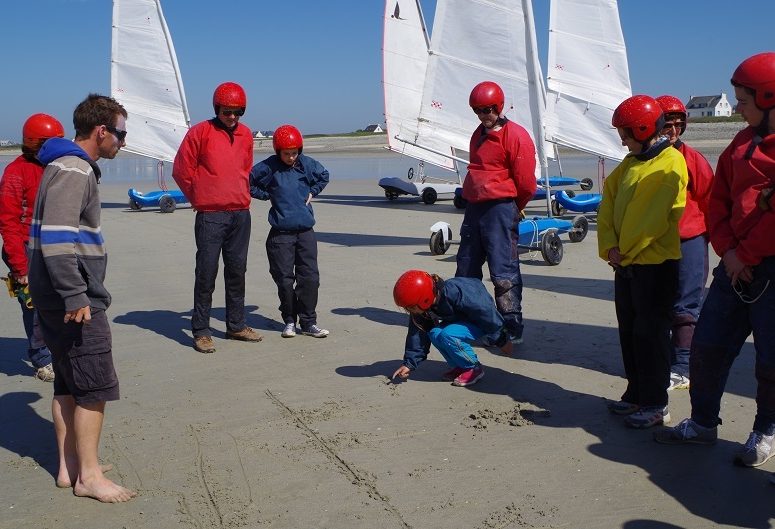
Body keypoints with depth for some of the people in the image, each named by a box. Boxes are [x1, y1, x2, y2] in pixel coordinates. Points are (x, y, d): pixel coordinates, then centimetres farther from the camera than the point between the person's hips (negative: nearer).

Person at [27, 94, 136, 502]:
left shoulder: (73, 167, 16)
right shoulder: (74, 170, -15)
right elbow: (57, 237, -25)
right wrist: (75, 296, -25)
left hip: (56, 295, 10)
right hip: (74, 298, -10)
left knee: (69, 382, 15)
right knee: (96, 385, -3)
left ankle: (69, 467, 24)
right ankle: (88, 476, 5)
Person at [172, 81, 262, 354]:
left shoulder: (245, 135, 12)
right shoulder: (200, 132, -5)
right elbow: (181, 170, -2)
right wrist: (199, 198, 6)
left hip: (241, 215, 5)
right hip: (210, 216, -5)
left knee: (237, 271, 11)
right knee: (206, 273, -3)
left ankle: (236, 326, 22)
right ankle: (201, 331, 5)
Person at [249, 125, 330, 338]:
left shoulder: (307, 164, 5)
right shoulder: (268, 167, -5)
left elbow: (324, 176, 24)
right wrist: (268, 195, -2)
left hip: (306, 231, 3)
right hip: (281, 234, -2)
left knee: (310, 277, 1)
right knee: (285, 279, 2)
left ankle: (309, 322, 10)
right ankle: (289, 321, 17)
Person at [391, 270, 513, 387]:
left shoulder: (456, 294, -36)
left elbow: (488, 314, -26)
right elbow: (418, 333, -2)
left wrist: (502, 341, -15)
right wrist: (409, 363, -5)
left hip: (483, 323, -7)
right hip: (460, 320, 7)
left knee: (447, 335, -30)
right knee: (434, 334, -19)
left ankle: (475, 369, -10)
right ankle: (461, 366, 2)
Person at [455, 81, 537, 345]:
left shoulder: (516, 136, -10)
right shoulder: (478, 134, 16)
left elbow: (526, 184, -9)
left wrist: (512, 209, 5)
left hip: (500, 209, -8)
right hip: (474, 207, 8)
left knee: (504, 273, -6)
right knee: (466, 269, 15)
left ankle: (512, 330, 2)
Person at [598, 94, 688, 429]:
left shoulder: (671, 164, -12)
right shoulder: (630, 162, 14)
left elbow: (658, 216, -19)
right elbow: (608, 201, 8)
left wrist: (625, 249, -13)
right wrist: (610, 246, -5)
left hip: (655, 263, -8)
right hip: (625, 262, 8)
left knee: (650, 333, -3)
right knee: (629, 330, 13)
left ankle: (656, 405, 6)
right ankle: (636, 394, 25)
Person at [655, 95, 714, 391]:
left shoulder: (692, 159, -4)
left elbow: (709, 200, 0)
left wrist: (705, 235, 3)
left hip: (688, 242, -4)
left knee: (684, 308, -1)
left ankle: (681, 369, 4)